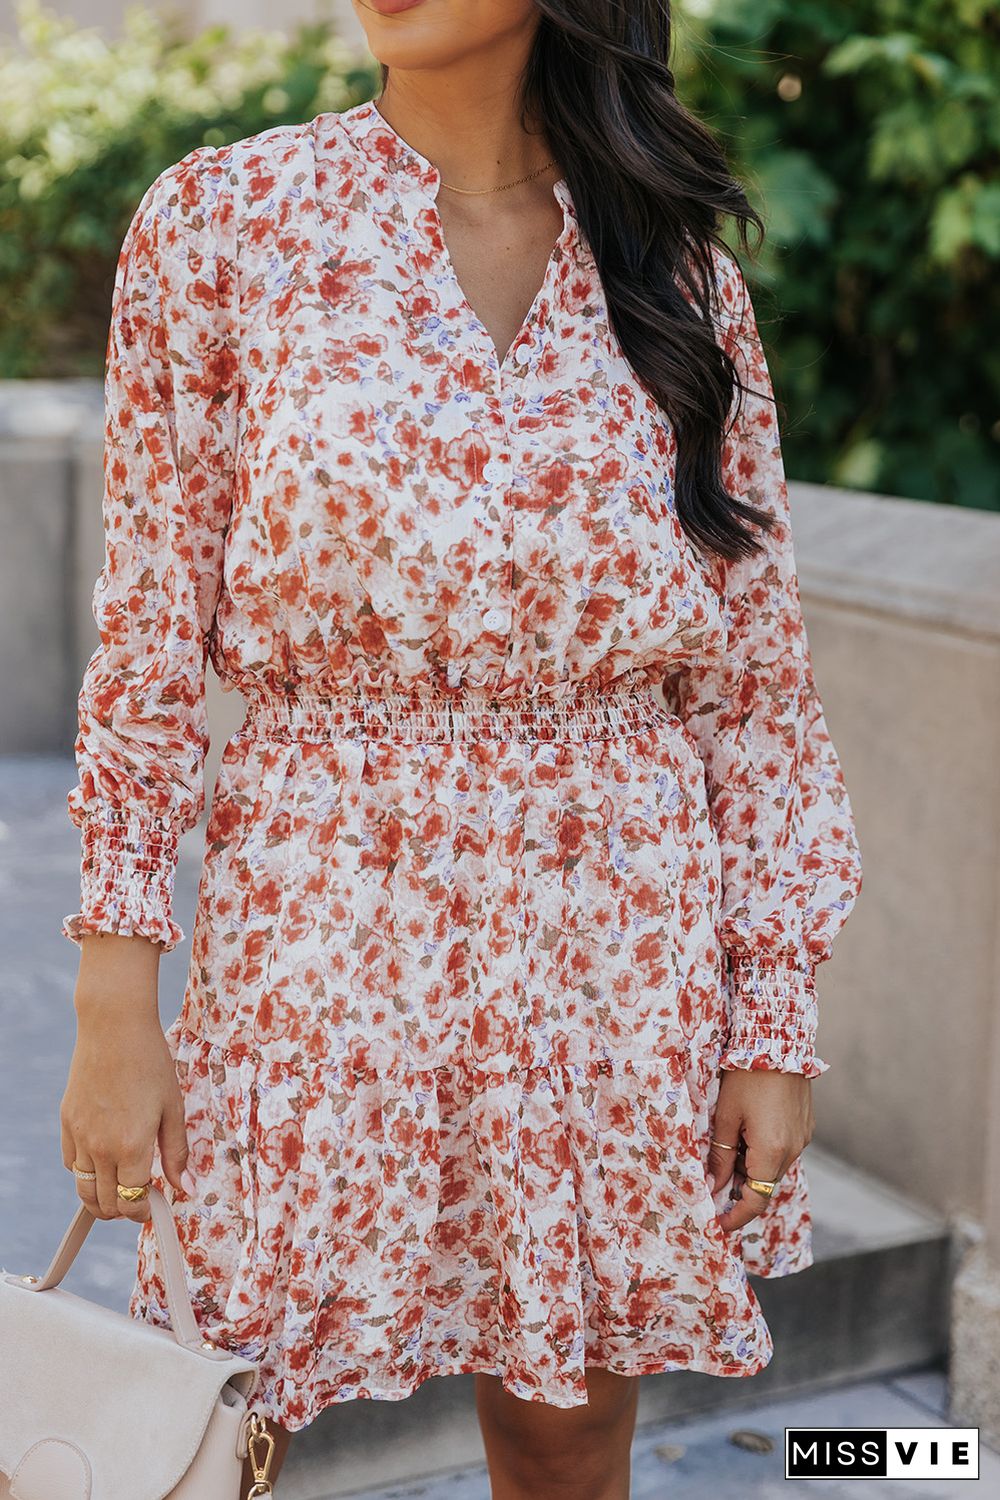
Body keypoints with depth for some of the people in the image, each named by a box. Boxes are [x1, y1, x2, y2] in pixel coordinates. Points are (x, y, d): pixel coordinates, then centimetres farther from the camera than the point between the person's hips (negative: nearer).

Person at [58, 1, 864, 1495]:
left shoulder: (682, 266, 3)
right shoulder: (220, 221, -2)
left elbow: (758, 671, 4)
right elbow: (150, 643, -2)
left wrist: (778, 1018, 1)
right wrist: (113, 1005, -5)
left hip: (625, 946, 2)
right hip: (325, 919, -1)